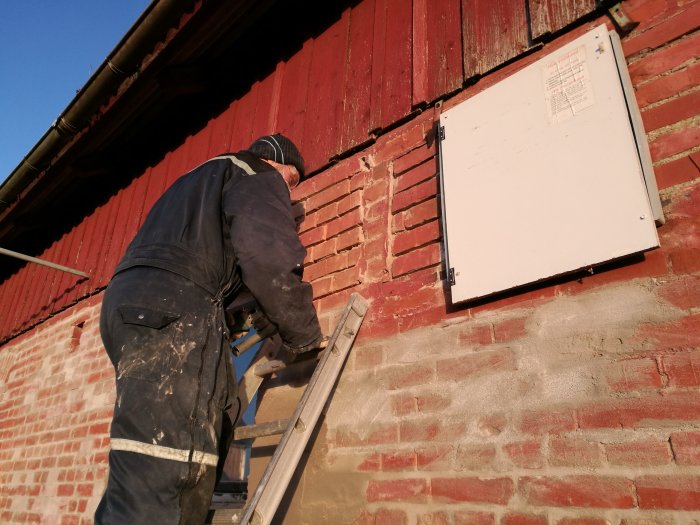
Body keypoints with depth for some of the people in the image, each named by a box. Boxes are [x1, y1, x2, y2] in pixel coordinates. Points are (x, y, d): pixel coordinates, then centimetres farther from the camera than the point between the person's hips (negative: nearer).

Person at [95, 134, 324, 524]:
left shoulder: (203, 178, 37)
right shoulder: (258, 177, 9)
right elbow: (271, 260, -8)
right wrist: (305, 337, 0)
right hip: (173, 310, -10)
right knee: (161, 468, -17)